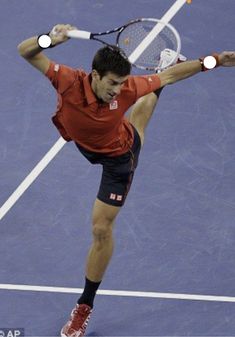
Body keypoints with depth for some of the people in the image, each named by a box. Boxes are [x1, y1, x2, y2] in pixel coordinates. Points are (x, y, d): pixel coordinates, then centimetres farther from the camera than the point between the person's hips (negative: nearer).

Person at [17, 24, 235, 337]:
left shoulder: (125, 88, -37)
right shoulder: (69, 81, -38)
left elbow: (167, 76, -22)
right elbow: (26, 51, -36)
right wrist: (48, 40, -58)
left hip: (117, 157, -3)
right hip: (89, 147, 3)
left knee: (101, 229, -2)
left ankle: (84, 307, 15)